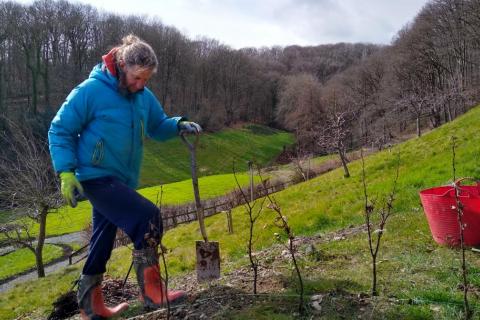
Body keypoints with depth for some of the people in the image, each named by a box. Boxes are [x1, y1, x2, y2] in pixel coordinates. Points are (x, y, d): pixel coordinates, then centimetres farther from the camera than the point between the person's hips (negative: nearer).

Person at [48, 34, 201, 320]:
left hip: (122, 180, 8)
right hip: (97, 178, -8)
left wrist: (180, 125, -5)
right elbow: (60, 130, -9)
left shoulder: (144, 97, 5)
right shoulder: (91, 91, -14)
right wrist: (66, 172, -18)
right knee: (148, 216, -23)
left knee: (103, 244, 17)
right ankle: (152, 292, -11)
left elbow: (157, 126, 17)